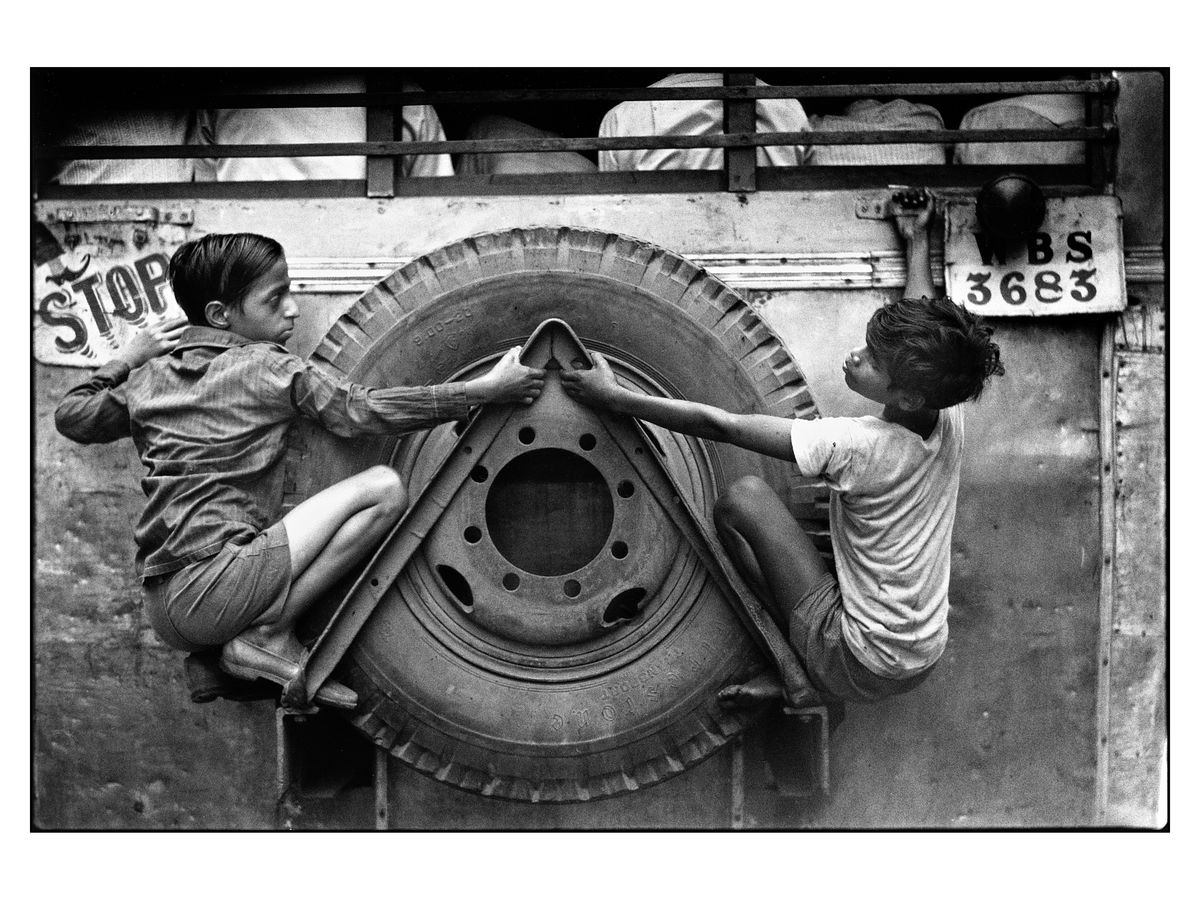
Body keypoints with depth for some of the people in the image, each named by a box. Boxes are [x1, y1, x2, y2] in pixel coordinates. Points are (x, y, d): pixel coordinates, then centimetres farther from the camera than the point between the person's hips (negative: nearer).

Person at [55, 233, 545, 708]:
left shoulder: (149, 378, 14)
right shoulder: (269, 368, -3)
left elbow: (71, 417, 28)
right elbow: (362, 411, -6)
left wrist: (127, 358, 35)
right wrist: (485, 388, -4)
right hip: (216, 581, -8)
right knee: (383, 487, -9)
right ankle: (267, 636, -6)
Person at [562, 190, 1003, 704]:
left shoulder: (856, 445, -25)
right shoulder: (949, 415, -7)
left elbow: (719, 426, -20)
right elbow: (925, 322, 15)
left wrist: (615, 397, -11)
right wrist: (917, 241, 29)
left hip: (859, 671, -8)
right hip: (921, 660, 8)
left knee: (742, 496, -8)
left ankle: (795, 671, -2)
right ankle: (799, 670, 12)